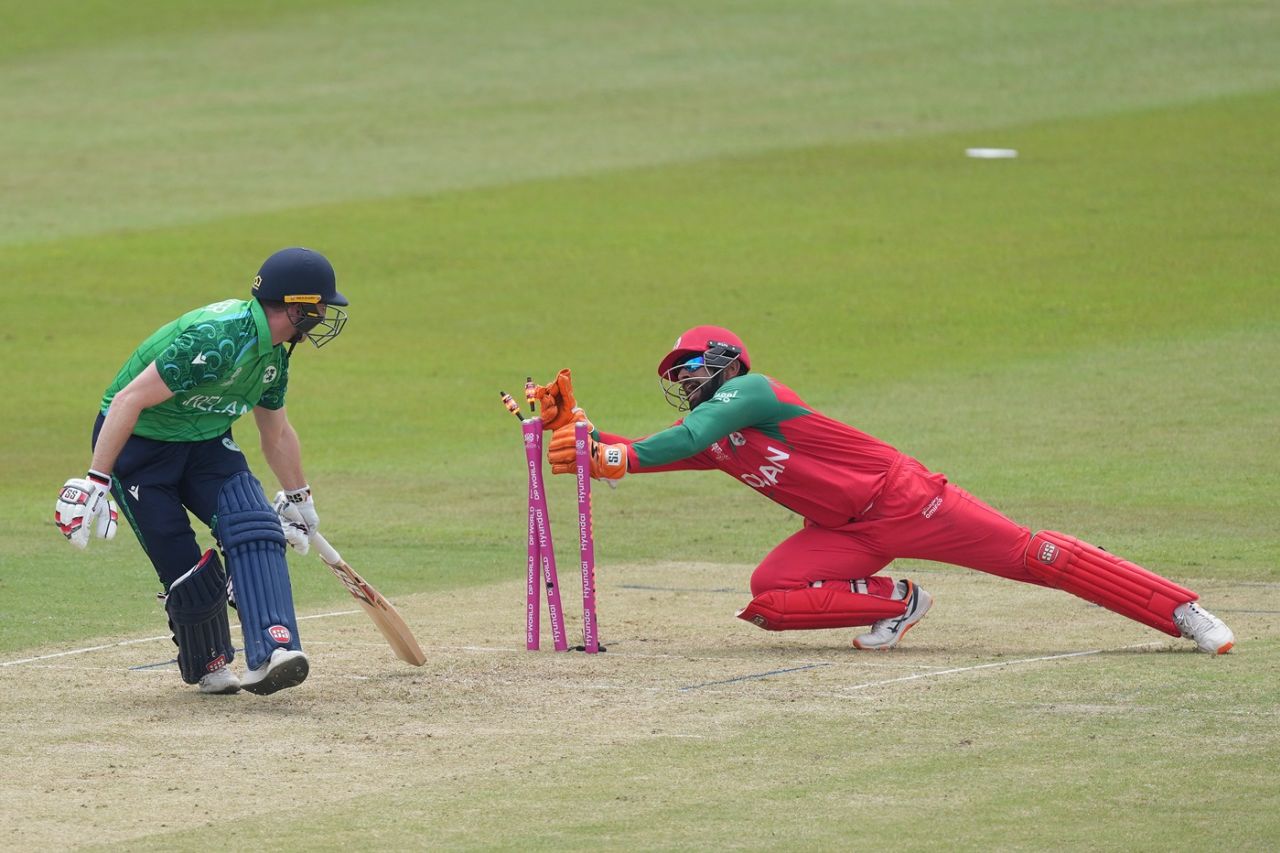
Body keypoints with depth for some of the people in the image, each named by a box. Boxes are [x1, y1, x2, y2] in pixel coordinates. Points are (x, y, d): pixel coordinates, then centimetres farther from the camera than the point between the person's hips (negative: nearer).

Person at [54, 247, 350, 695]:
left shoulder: (273, 354, 1)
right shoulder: (220, 339, -29)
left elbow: (276, 434, 20)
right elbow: (129, 399, -31)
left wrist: (297, 499, 32)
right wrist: (96, 482, -34)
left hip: (205, 441, 7)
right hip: (138, 444, -7)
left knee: (253, 527, -17)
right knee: (183, 566, -10)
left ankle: (271, 655, -28)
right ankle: (207, 666, 14)